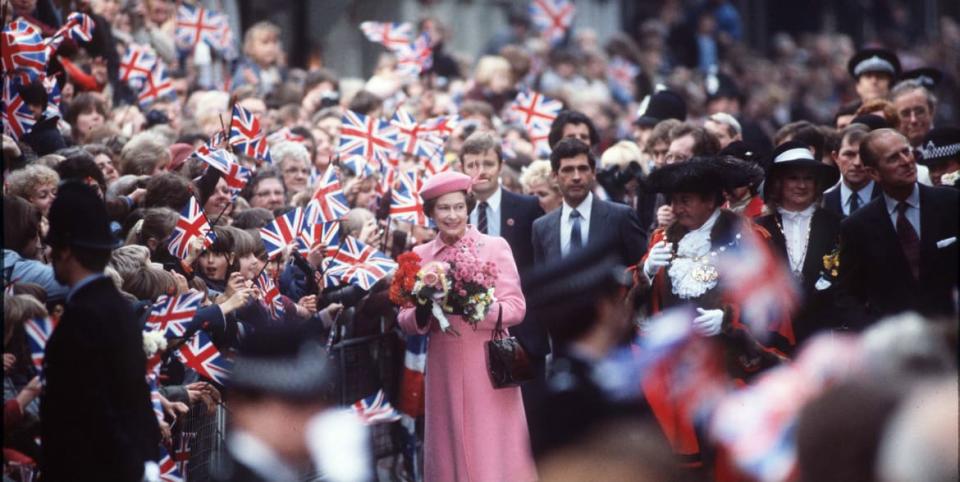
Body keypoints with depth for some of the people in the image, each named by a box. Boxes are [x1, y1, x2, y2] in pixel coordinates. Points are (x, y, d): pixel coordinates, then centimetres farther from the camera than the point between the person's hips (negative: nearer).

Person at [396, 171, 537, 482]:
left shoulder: (495, 246, 1)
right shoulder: (420, 256, 8)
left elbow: (516, 307, -4)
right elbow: (404, 318, 8)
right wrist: (422, 315, -14)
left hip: (488, 366, -3)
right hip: (444, 369, 3)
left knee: (493, 453, -3)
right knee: (450, 452, 6)